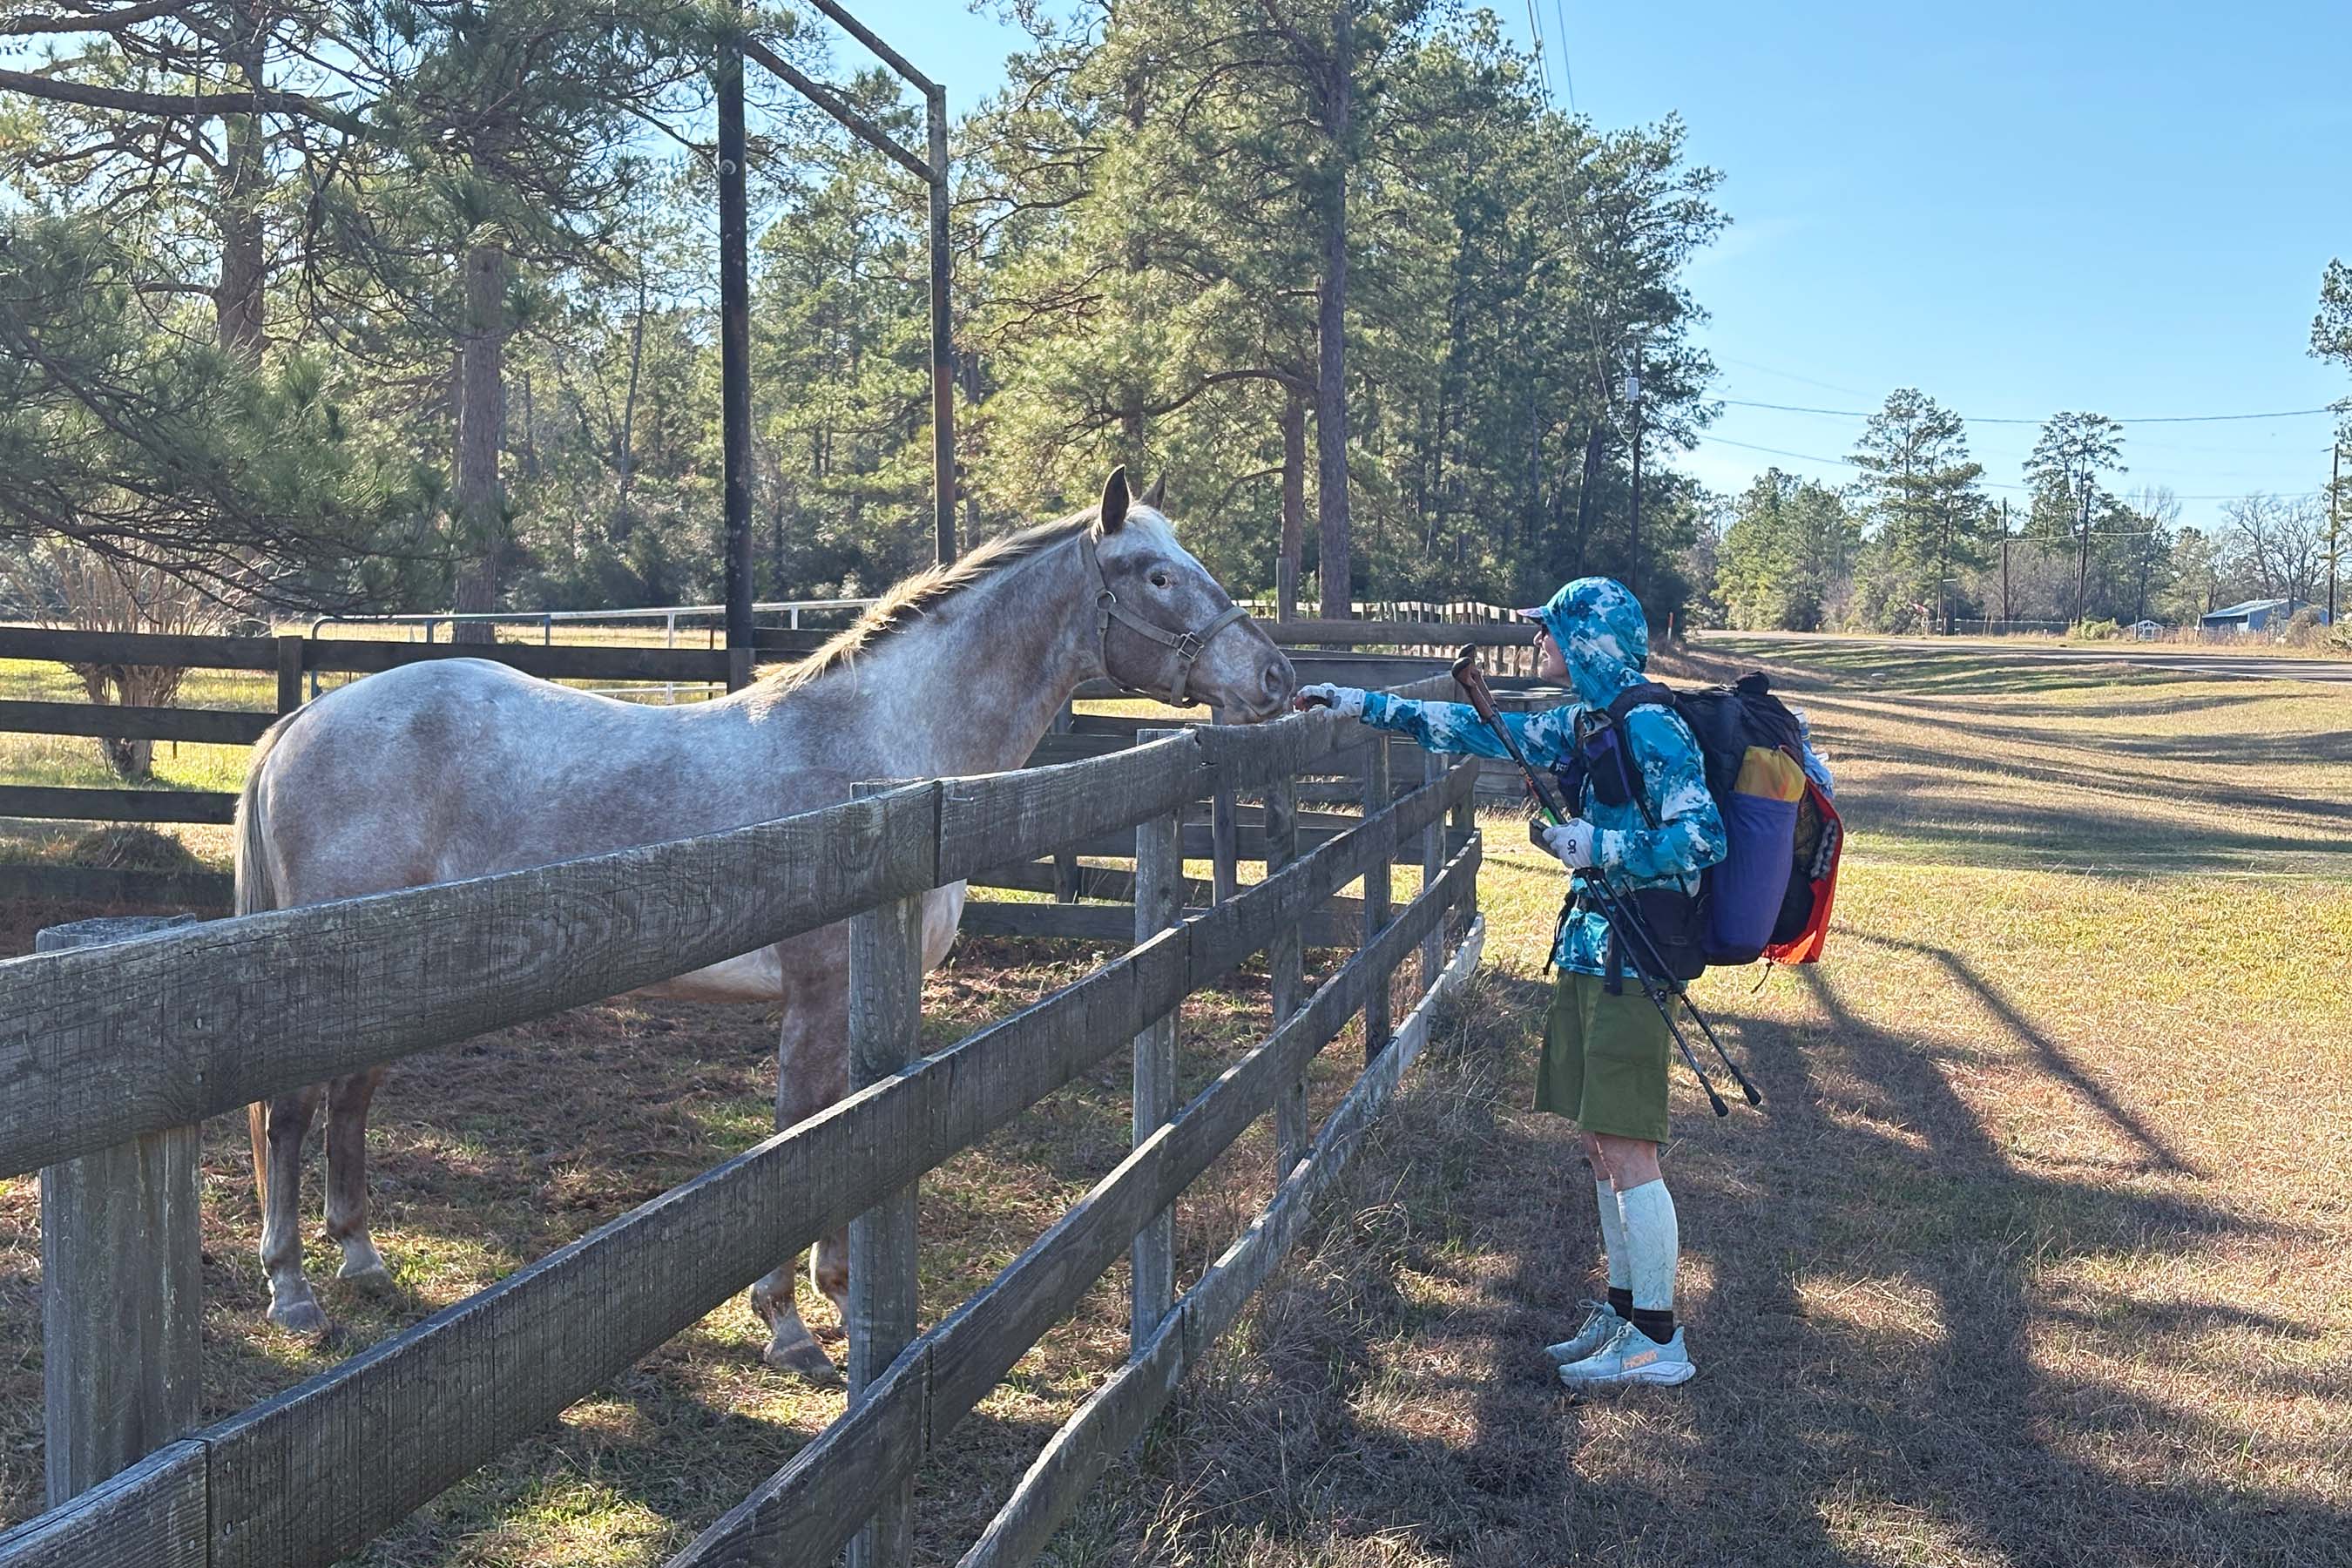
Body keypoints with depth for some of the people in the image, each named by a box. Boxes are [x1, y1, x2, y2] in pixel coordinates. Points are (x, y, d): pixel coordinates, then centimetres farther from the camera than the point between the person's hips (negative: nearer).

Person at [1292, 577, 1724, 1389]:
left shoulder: (1649, 728, -15)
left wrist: (1594, 847, -19)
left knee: (1625, 1150, -5)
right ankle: (1623, 1308, 23)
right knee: (1600, 1144, 13)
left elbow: (1702, 837, -22)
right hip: (1592, 949, 9)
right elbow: (1478, 729, 18)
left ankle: (1658, 1340, 4)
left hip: (1635, 958, -9)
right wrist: (1362, 705, 18)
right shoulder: (1582, 725, 12)